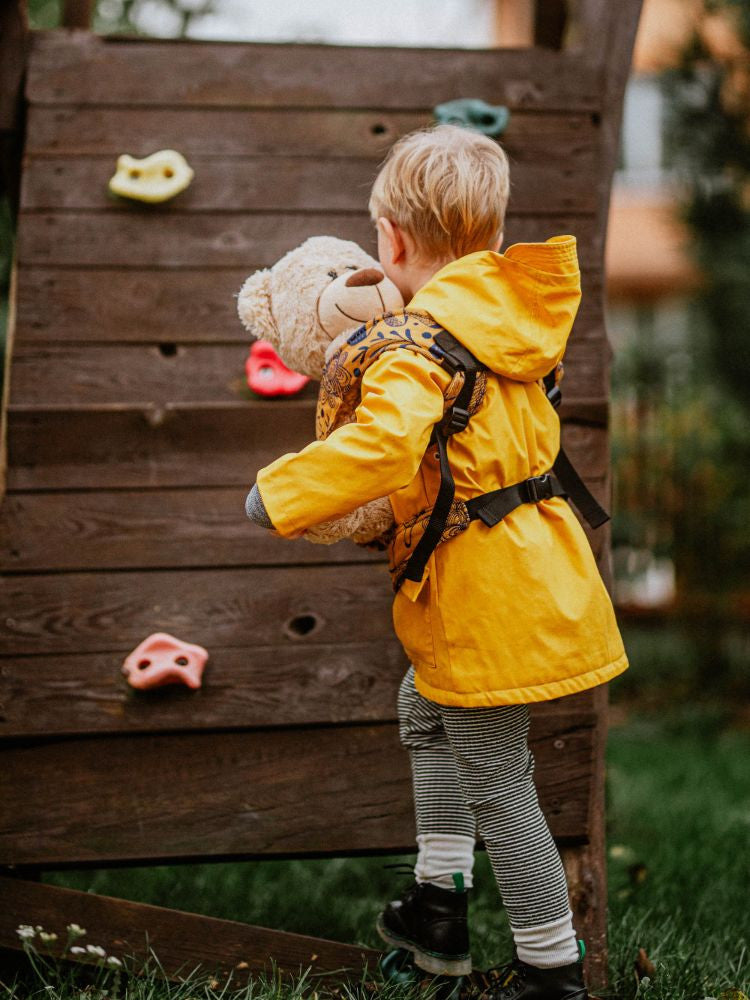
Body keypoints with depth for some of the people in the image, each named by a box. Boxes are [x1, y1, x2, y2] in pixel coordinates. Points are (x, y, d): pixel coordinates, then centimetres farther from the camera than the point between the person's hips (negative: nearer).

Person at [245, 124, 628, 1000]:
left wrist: (279, 493, -25)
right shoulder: (507, 318, 6)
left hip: (487, 589, -9)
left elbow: (385, 444, -38)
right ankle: (439, 902, 34)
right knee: (425, 711, 26)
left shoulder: (419, 343, -20)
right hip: (534, 561, 9)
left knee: (494, 778, 3)